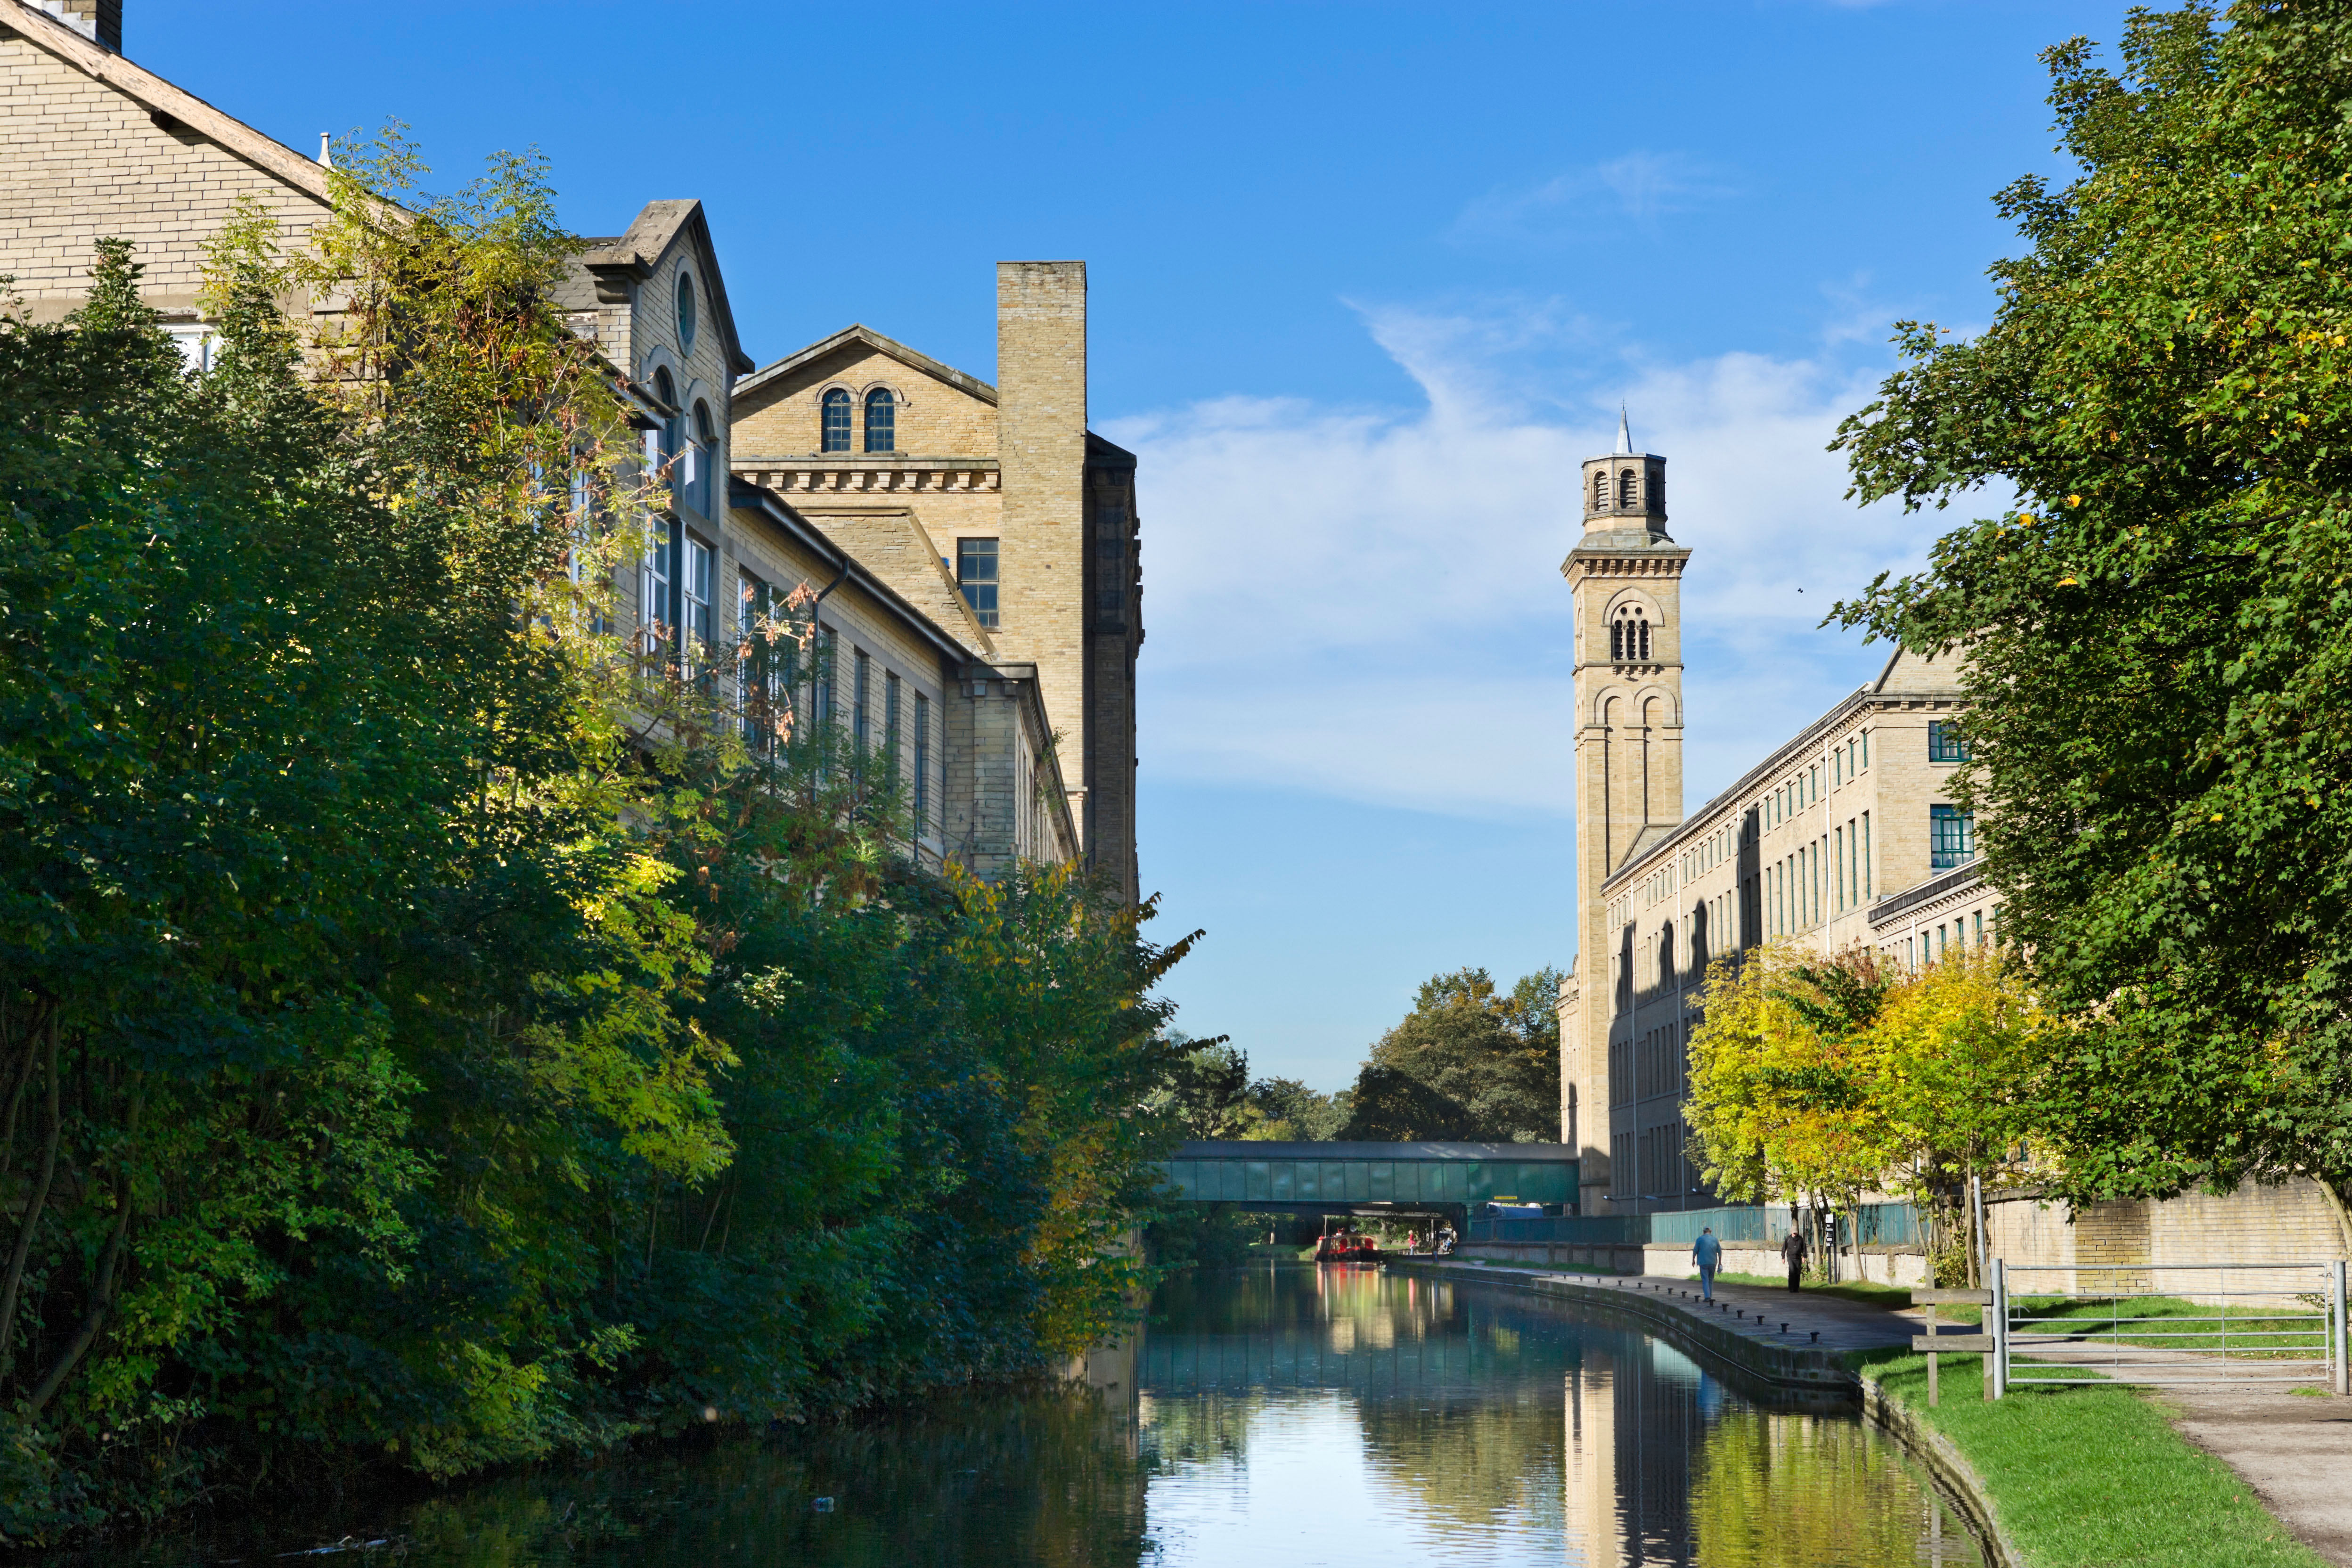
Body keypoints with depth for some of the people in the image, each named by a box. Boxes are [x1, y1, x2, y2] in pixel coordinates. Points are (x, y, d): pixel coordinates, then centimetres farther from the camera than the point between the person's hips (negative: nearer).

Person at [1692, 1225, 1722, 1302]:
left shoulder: (1700, 1239, -3)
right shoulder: (1715, 1240, 6)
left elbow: (1695, 1251, -2)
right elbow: (1720, 1252, 9)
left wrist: (1693, 1260, 12)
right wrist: (1720, 1263, 17)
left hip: (1703, 1263, -3)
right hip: (1713, 1263, 3)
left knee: (1705, 1280, -4)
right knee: (1711, 1280, 14)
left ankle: (1707, 1297, -16)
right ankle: (1710, 1297, 15)